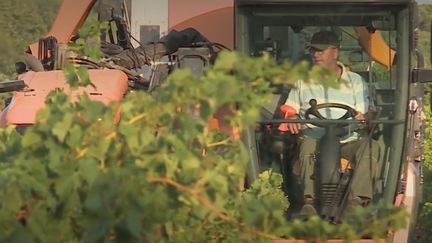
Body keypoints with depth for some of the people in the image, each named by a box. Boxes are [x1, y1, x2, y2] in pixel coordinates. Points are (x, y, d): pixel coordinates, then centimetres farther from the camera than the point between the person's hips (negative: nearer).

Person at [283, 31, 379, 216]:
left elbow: (364, 113, 11)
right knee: (308, 147, -37)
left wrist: (362, 118, -15)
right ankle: (309, 200, -47)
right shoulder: (303, 81, 21)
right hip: (314, 137, 0)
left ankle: (357, 200, -42)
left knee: (370, 146, -33)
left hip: (349, 140, 0)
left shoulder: (355, 81, 17)